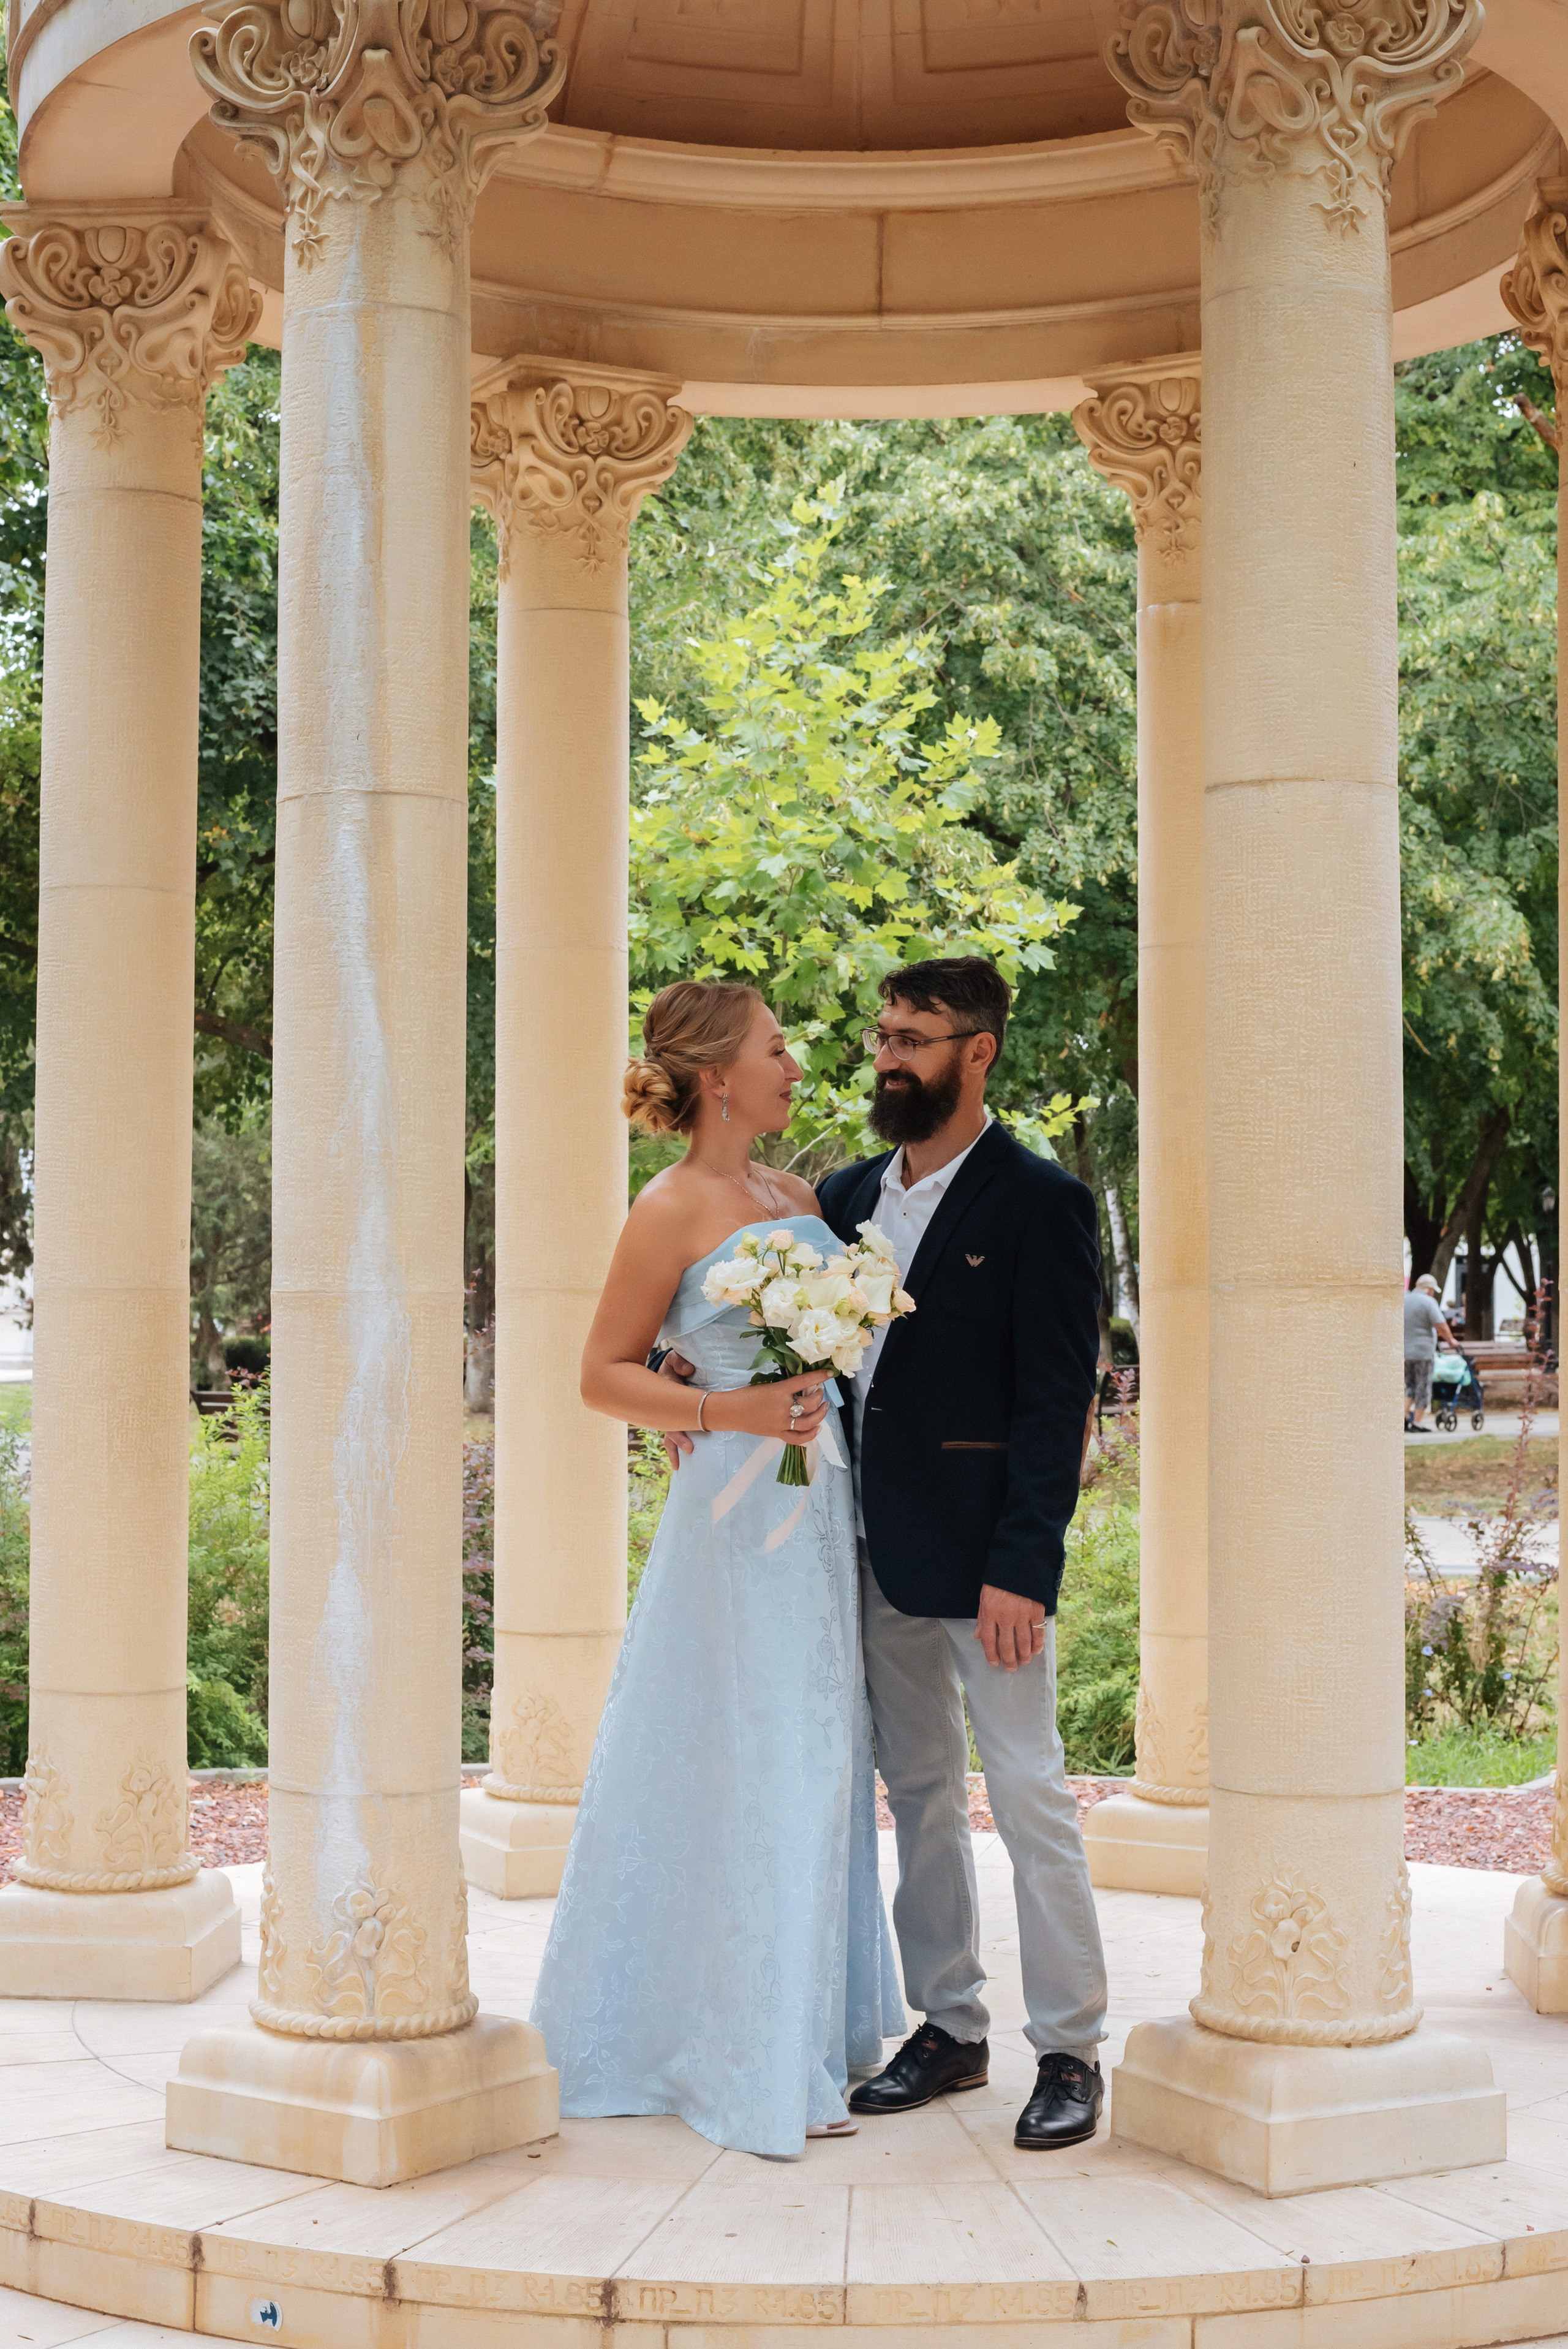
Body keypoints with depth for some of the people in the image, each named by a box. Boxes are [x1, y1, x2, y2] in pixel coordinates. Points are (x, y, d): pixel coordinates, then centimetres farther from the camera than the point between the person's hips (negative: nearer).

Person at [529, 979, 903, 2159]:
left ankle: (810, 2026, 24)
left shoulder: (796, 1194, 13)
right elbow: (603, 1374, -8)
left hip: (824, 1506, 8)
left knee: (819, 1763, 13)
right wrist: (731, 1411, -19)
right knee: (752, 1770, -3)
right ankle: (756, 2066, 6)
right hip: (743, 1515, -8)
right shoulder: (673, 1209, -9)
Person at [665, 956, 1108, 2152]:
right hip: (877, 1552, 7)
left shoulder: (1039, 1201, -9)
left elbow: (1057, 1400, -13)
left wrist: (1020, 1566, -19)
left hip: (983, 1556, -7)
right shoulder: (849, 1194, 11)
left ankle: (1071, 2052, 9)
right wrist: (706, 1371, -3)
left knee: (1029, 1793, -1)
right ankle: (951, 2028, 25)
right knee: (918, 1793, 14)